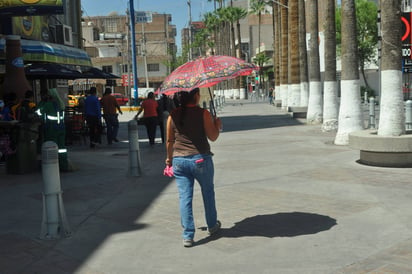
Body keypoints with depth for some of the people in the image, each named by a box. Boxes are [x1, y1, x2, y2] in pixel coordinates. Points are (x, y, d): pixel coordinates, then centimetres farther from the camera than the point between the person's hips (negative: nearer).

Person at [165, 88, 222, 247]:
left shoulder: (173, 115, 1)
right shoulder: (203, 113, -9)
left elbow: (169, 141, 6)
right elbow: (213, 137, -7)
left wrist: (169, 158, 19)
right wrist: (217, 125, 12)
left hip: (179, 161, 2)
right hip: (200, 159, -2)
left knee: (184, 197, 6)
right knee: (208, 192, 18)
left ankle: (188, 236, 6)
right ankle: (212, 226, 35)